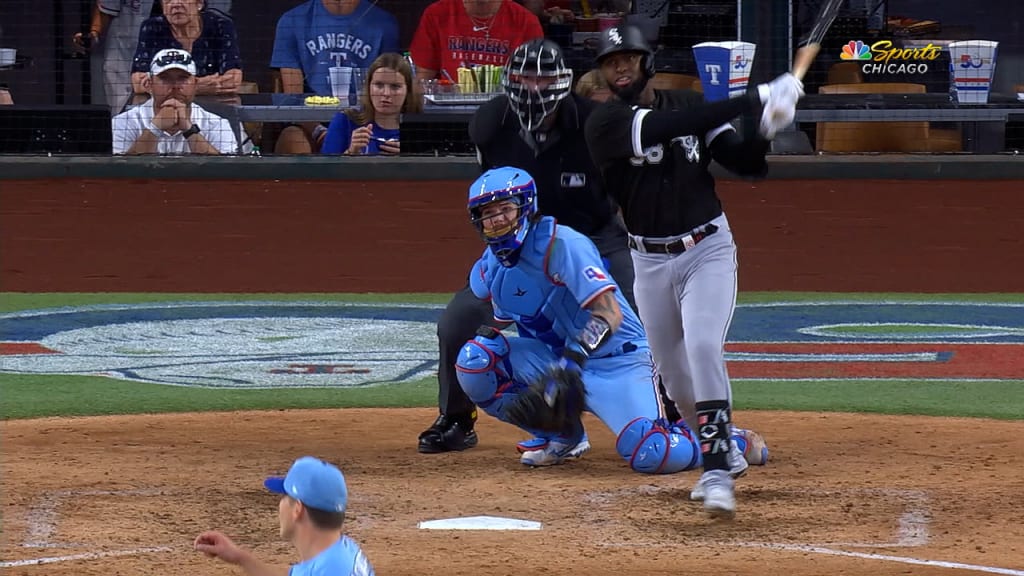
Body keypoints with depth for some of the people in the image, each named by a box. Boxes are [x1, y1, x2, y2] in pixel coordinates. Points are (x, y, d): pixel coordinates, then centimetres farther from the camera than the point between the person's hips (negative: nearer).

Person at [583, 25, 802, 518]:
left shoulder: (689, 105, 2)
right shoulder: (605, 123, -10)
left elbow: (745, 164, 0)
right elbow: (669, 127, -27)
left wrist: (763, 130, -24)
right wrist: (756, 99, -32)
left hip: (708, 249, -1)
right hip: (650, 259, 1)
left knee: (703, 348, -21)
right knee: (673, 371, 9)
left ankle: (717, 472, -25)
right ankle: (722, 453, 33)